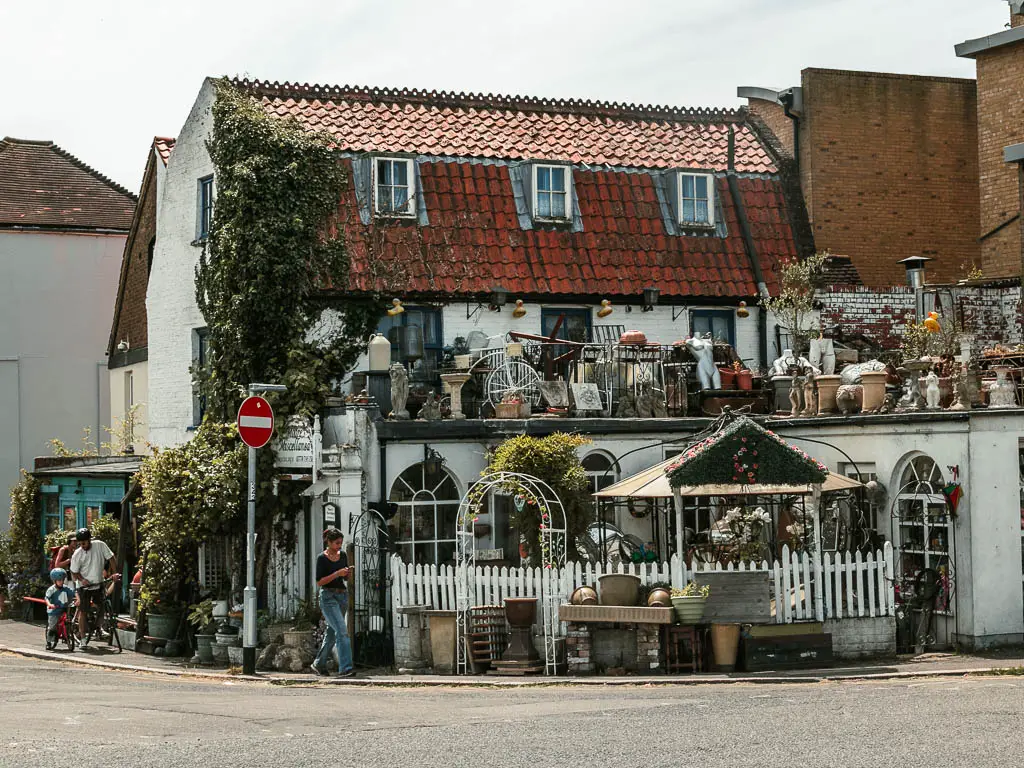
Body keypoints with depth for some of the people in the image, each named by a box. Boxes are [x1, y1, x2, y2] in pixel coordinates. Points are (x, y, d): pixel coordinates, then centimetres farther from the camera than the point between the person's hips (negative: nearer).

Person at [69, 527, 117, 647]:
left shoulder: (100, 545, -10)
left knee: (101, 608, 10)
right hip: (85, 586, -2)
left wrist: (115, 573, -10)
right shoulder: (77, 555, -13)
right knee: (83, 611, -4)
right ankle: (83, 638, -1)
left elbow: (111, 558, -3)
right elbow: (74, 572, -4)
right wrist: (82, 579, -22)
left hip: (98, 584, 2)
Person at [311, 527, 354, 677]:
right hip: (328, 597, -7)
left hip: (343, 596, 7)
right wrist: (337, 574, -20)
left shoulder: (342, 555, 10)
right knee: (342, 631, -19)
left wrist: (347, 573, -3)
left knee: (332, 633, 14)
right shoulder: (322, 558, -8)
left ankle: (319, 664, 28)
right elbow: (319, 582, -12)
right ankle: (345, 668, -25)